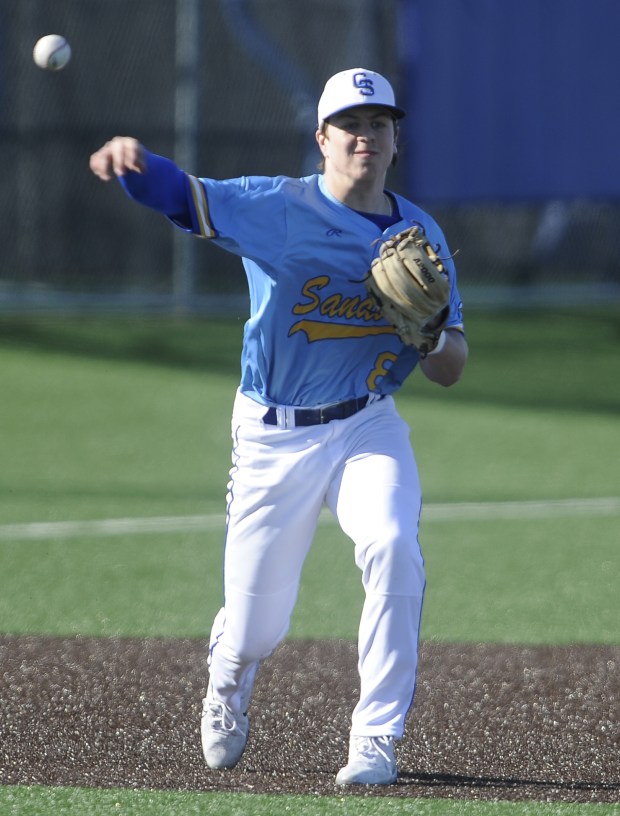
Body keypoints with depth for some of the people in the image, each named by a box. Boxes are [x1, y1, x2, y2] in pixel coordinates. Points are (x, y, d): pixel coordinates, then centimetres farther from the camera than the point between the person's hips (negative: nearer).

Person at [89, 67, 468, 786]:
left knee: (393, 548, -28)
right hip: (273, 437, -1)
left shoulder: (421, 236, 2)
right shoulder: (277, 208, -8)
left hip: (367, 428, 2)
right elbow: (181, 194, -23)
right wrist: (131, 157, -45)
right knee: (255, 629, 4)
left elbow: (448, 372, 4)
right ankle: (227, 687, 44)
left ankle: (376, 740, -16)